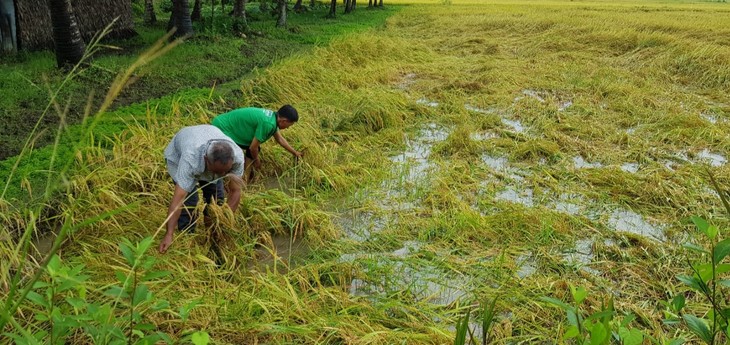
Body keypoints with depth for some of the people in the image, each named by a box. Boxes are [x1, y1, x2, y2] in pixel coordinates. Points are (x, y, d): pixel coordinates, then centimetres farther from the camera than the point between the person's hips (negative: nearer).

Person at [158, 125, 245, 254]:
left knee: (217, 197, -2)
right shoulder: (190, 160, -47)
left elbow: (235, 191, -25)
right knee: (188, 200, -16)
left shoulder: (237, 156, -37)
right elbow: (178, 199, -46)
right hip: (178, 154, -3)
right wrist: (169, 235, -46)